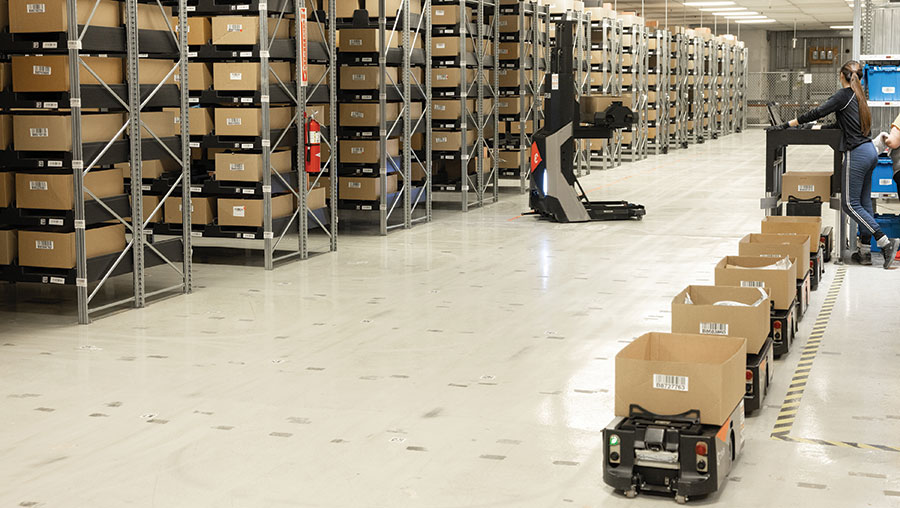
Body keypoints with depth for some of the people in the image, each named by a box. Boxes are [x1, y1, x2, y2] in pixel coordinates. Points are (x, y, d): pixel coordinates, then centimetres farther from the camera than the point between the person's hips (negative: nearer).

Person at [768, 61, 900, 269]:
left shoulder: (844, 95, -10)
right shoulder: (858, 95, 15)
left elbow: (817, 113, -17)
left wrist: (786, 125, -15)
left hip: (857, 154, -9)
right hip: (869, 151, 9)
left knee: (850, 203, -5)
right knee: (864, 201, 11)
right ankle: (864, 250, 12)